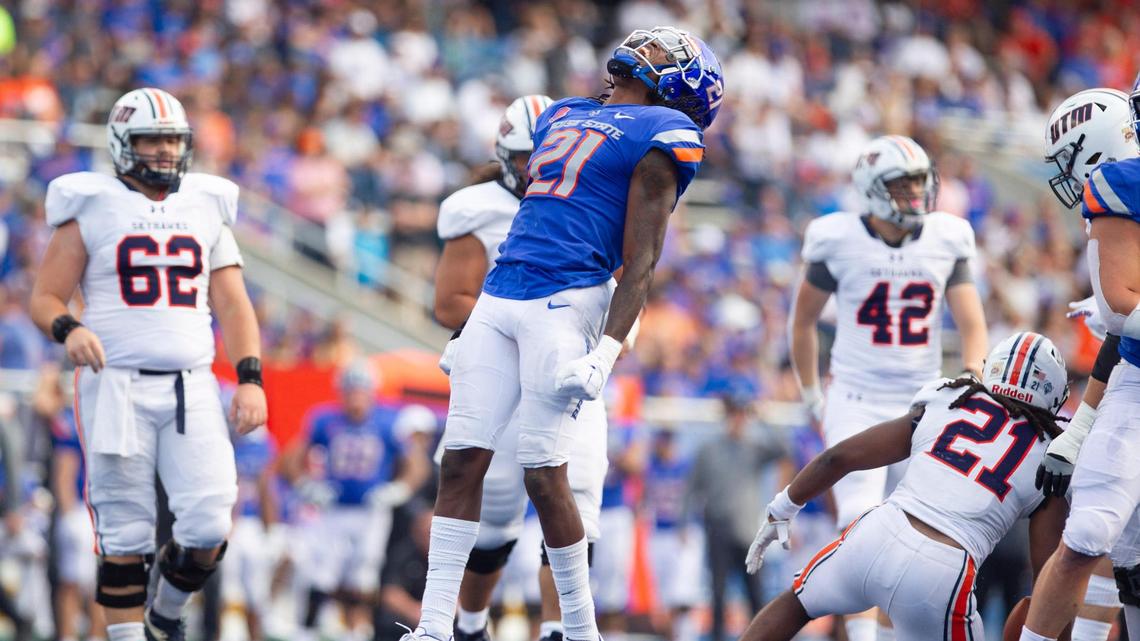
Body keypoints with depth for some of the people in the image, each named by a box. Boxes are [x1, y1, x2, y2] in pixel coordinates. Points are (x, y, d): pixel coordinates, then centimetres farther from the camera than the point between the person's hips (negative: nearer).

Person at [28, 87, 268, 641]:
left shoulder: (206, 210, 14)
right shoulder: (91, 211, 3)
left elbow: (233, 305, 11)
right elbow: (44, 299, 2)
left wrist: (250, 379, -2)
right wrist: (69, 330, -21)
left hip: (192, 388, 3)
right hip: (117, 385, -3)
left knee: (208, 529, -6)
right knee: (126, 534, -2)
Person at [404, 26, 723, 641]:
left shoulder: (659, 136, -1)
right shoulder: (562, 115, 22)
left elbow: (639, 262, -8)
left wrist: (606, 353, -18)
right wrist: (470, 330, 26)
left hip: (566, 303, -7)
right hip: (499, 299, 7)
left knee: (544, 475, -8)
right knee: (461, 462, 1)